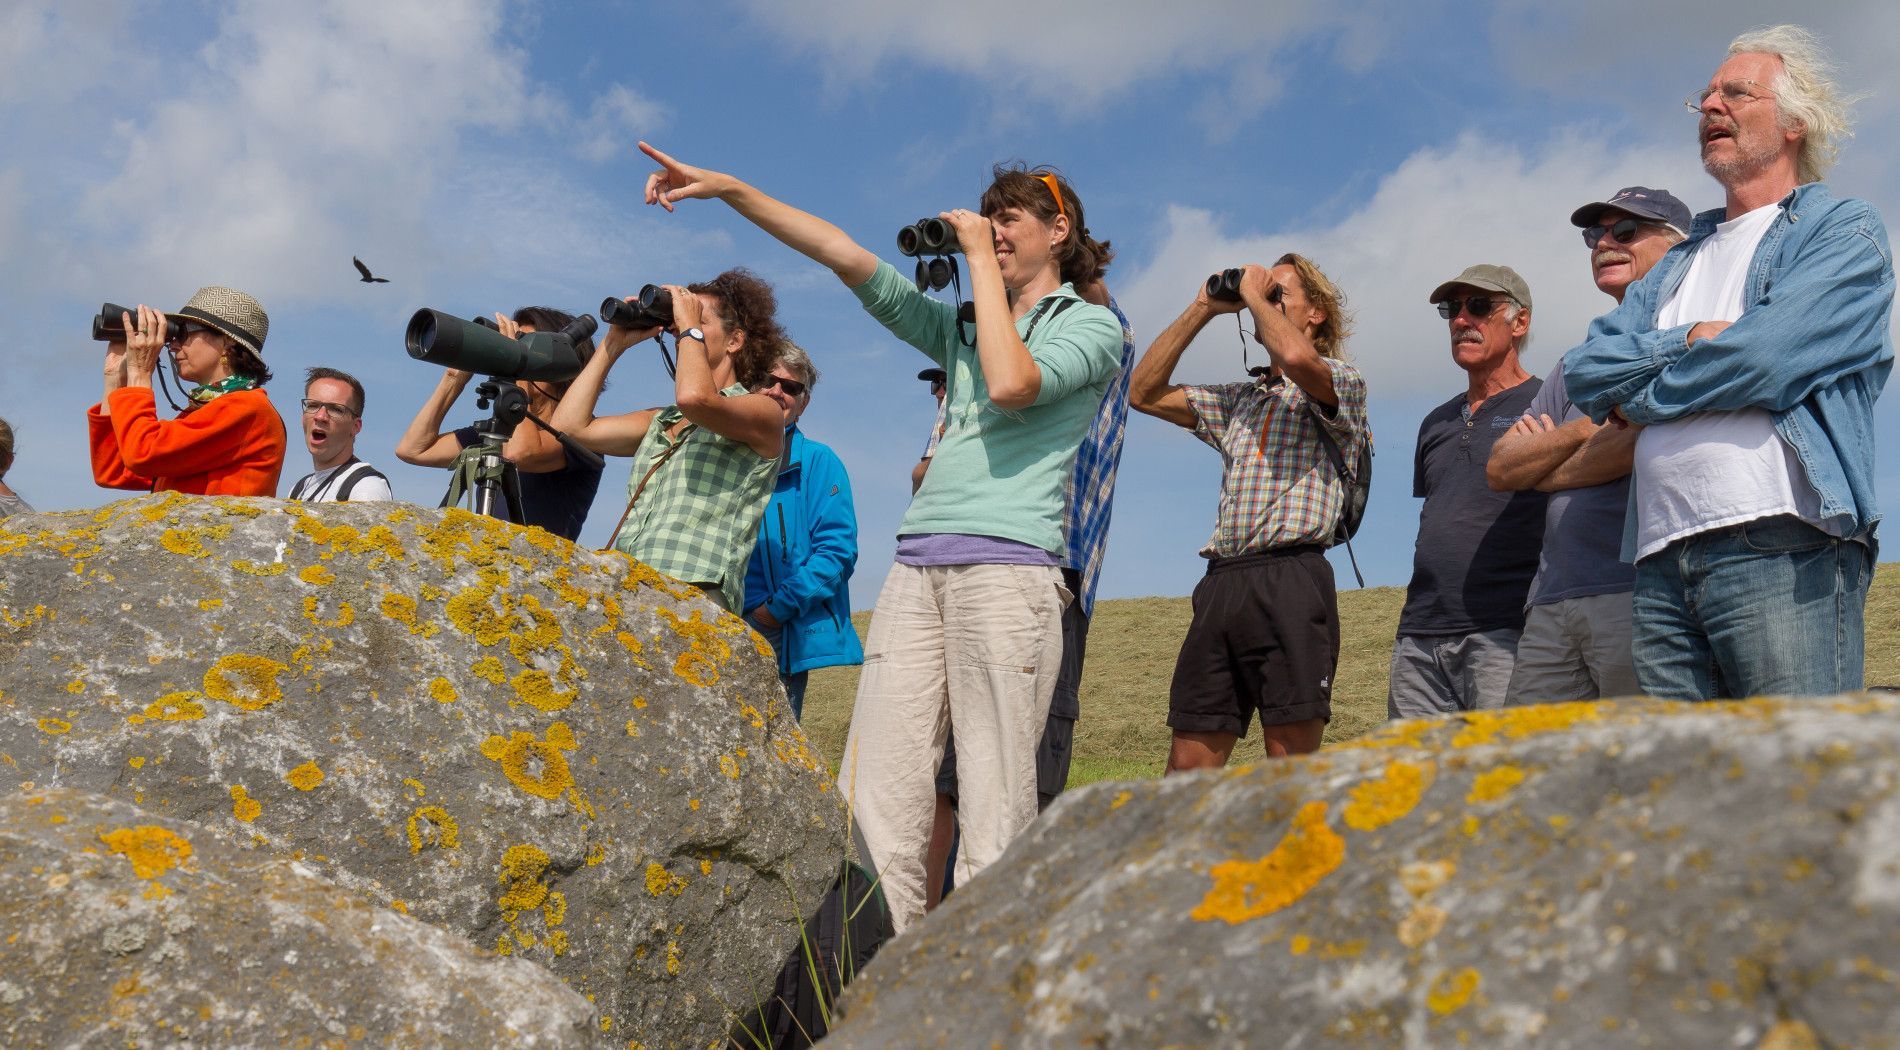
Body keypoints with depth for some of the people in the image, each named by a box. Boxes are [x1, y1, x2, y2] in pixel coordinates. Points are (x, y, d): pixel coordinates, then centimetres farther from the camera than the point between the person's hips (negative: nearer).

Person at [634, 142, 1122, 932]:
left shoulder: (1091, 324, 10)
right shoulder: (960, 328, 27)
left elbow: (1011, 384, -11)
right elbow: (847, 257, 21)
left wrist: (982, 262, 0)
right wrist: (728, 190, 15)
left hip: (1007, 565, -5)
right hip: (918, 568, 6)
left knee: (993, 806, -9)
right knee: (874, 793, -5)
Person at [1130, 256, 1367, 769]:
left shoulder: (1343, 383, 7)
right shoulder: (1239, 399, 27)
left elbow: (1296, 358, -16)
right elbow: (1145, 393, 24)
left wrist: (1253, 292, 2)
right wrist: (1202, 308, 21)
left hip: (1290, 583, -6)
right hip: (1219, 586, 6)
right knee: (1187, 768, 2)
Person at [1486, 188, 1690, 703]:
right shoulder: (1577, 365, 24)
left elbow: (1633, 448, -13)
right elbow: (1499, 468, 16)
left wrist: (1535, 466, 4)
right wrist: (1582, 431, -1)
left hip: (1639, 591, -6)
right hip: (1552, 601, 6)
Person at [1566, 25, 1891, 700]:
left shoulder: (1844, 229, 8)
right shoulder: (1679, 263, 27)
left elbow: (1764, 358, -11)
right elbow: (1584, 371, 12)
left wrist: (1635, 398, 4)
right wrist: (1690, 340, -3)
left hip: (1785, 550, -5)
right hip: (1662, 562, 6)